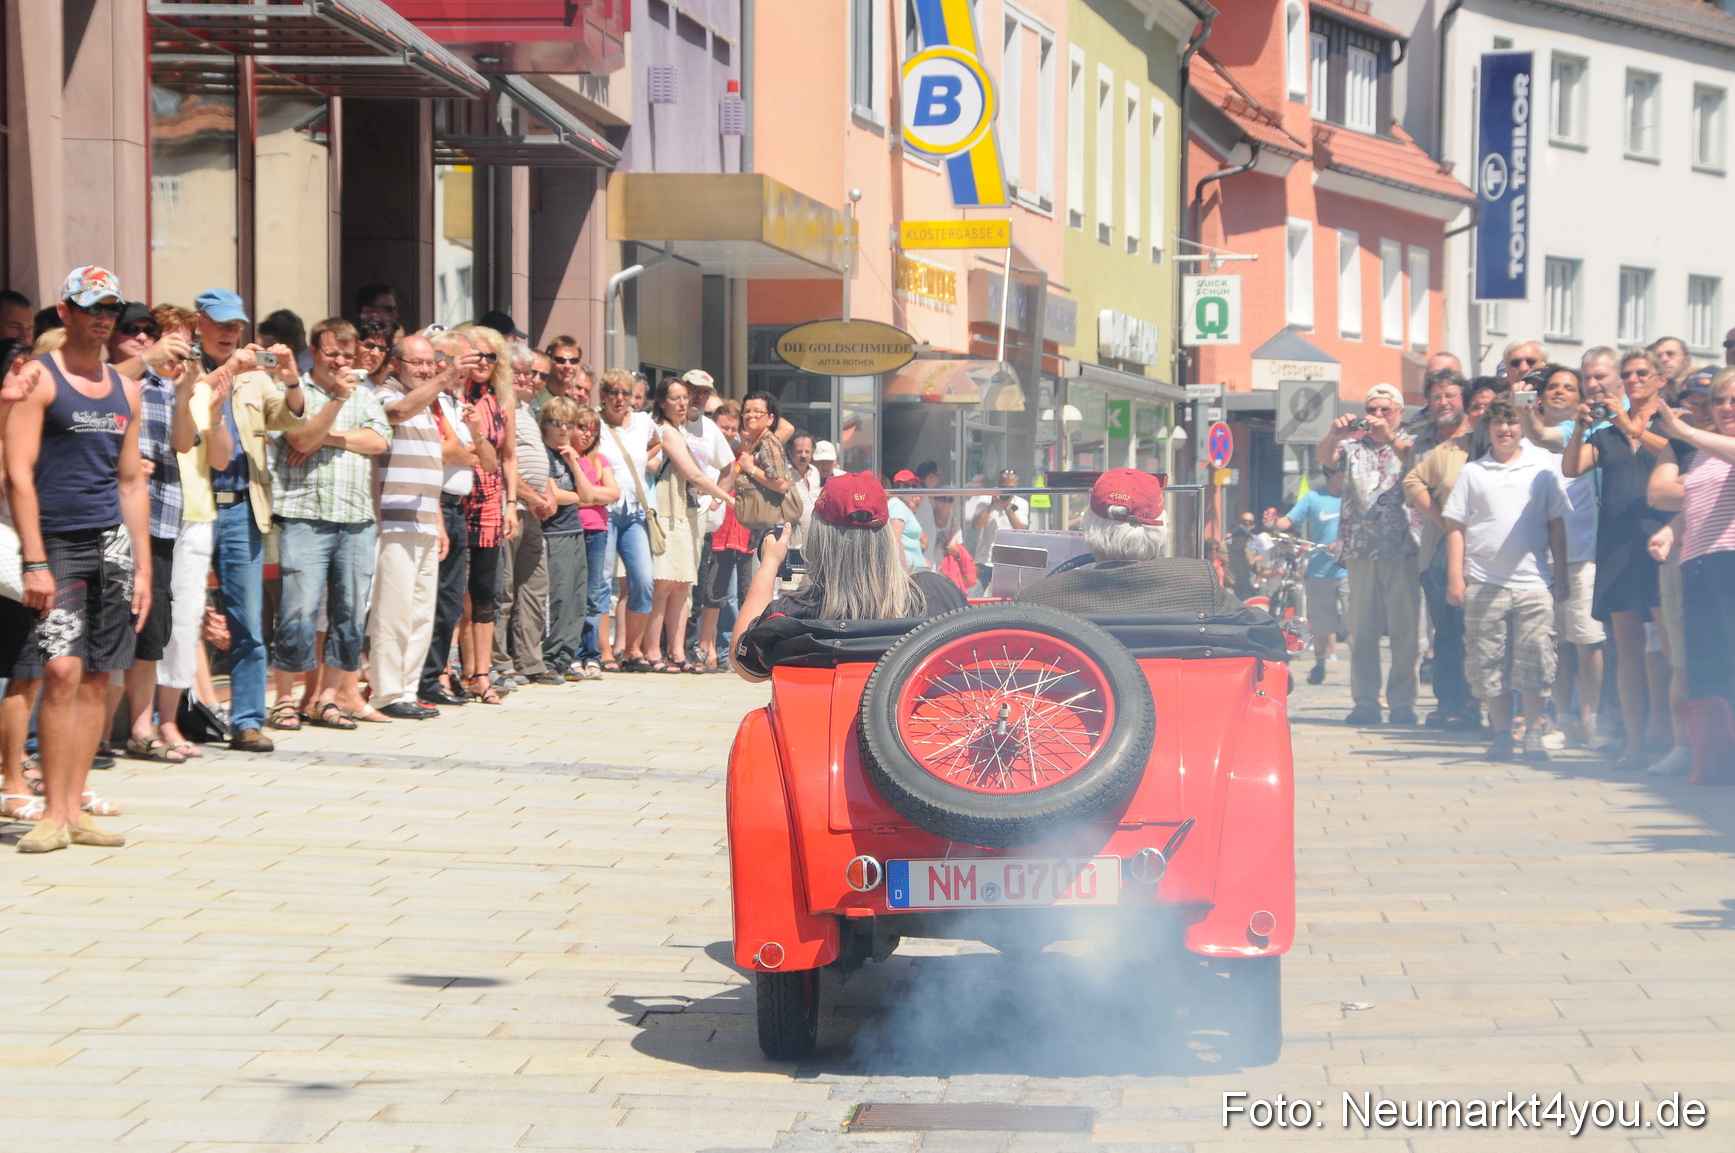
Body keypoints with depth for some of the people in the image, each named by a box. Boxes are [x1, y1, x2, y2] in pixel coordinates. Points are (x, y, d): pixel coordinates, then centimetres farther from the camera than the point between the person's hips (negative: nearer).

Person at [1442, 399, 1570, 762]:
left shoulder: (1541, 471, 9)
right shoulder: (1472, 473, 10)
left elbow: (1556, 525, 10)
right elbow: (1455, 527, 8)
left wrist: (1560, 578, 5)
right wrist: (1455, 577, 0)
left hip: (1533, 583, -1)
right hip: (1484, 583, 1)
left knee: (1533, 661, -4)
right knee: (1488, 662, 1)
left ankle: (1532, 731, 7)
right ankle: (1501, 732, 10)